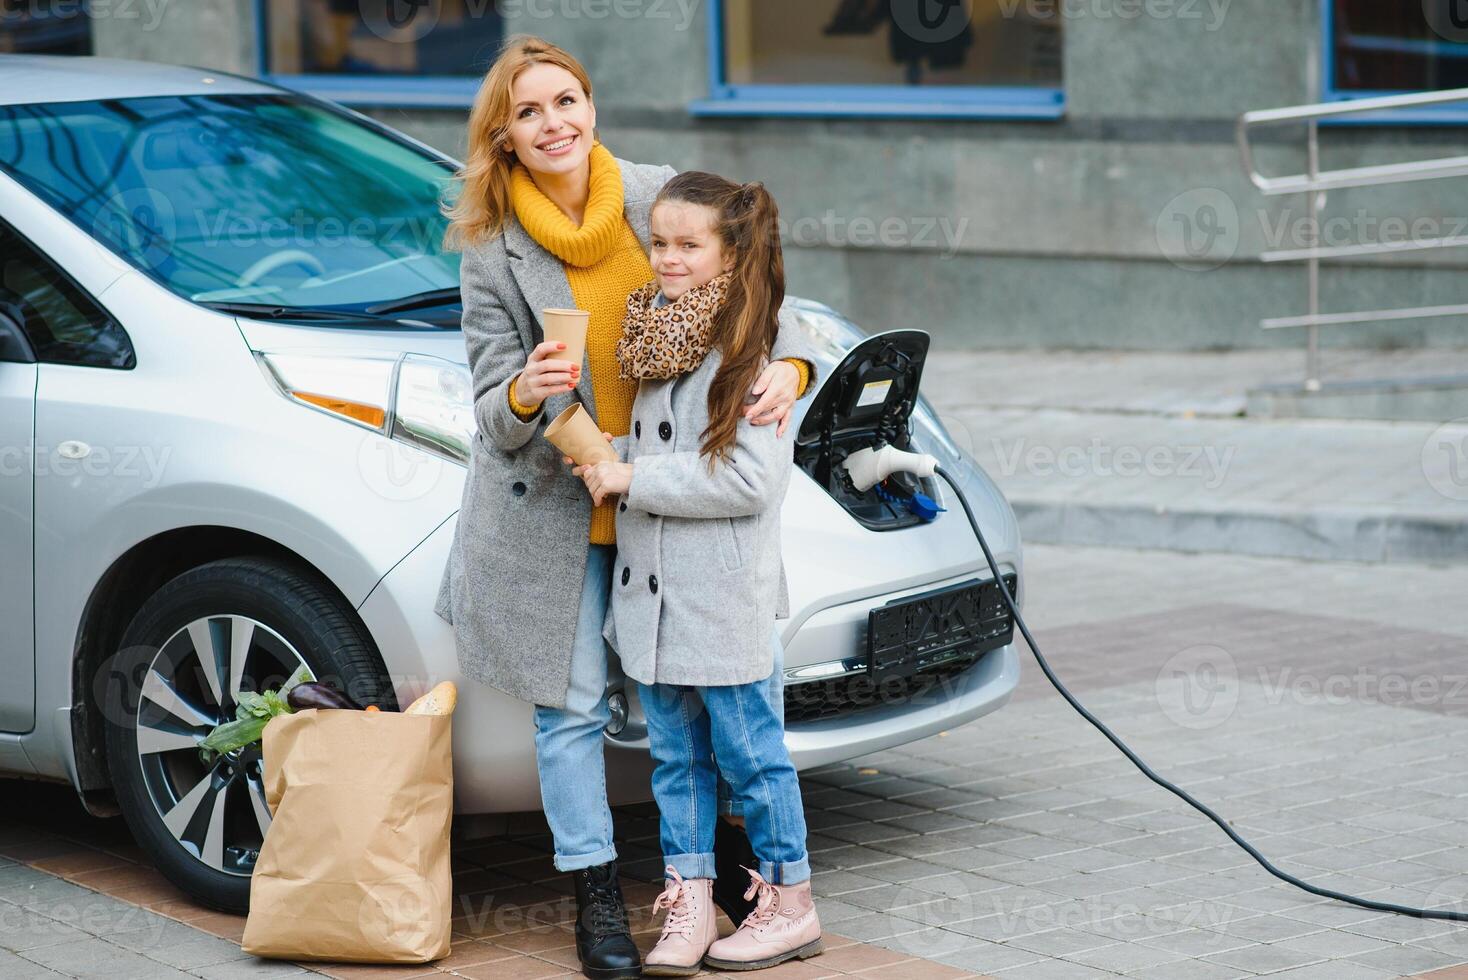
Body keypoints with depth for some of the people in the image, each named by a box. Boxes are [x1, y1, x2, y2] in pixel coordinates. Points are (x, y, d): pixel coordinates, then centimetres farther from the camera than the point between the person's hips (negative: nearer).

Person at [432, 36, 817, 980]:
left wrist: (788, 365, -18)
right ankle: (598, 897, 12)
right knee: (572, 705, 2)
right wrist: (523, 395, -31)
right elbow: (493, 406, -7)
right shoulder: (493, 251, -7)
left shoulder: (664, 199, -5)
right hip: (552, 504, -1)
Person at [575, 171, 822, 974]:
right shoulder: (650, 338, 11)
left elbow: (751, 478, -20)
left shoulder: (747, 353, -13)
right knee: (676, 755, 11)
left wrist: (633, 479, -18)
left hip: (724, 598, -7)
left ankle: (790, 902, 14)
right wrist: (604, 455, 2)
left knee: (748, 749, 2)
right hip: (649, 592, 7)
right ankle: (688, 901, 17)